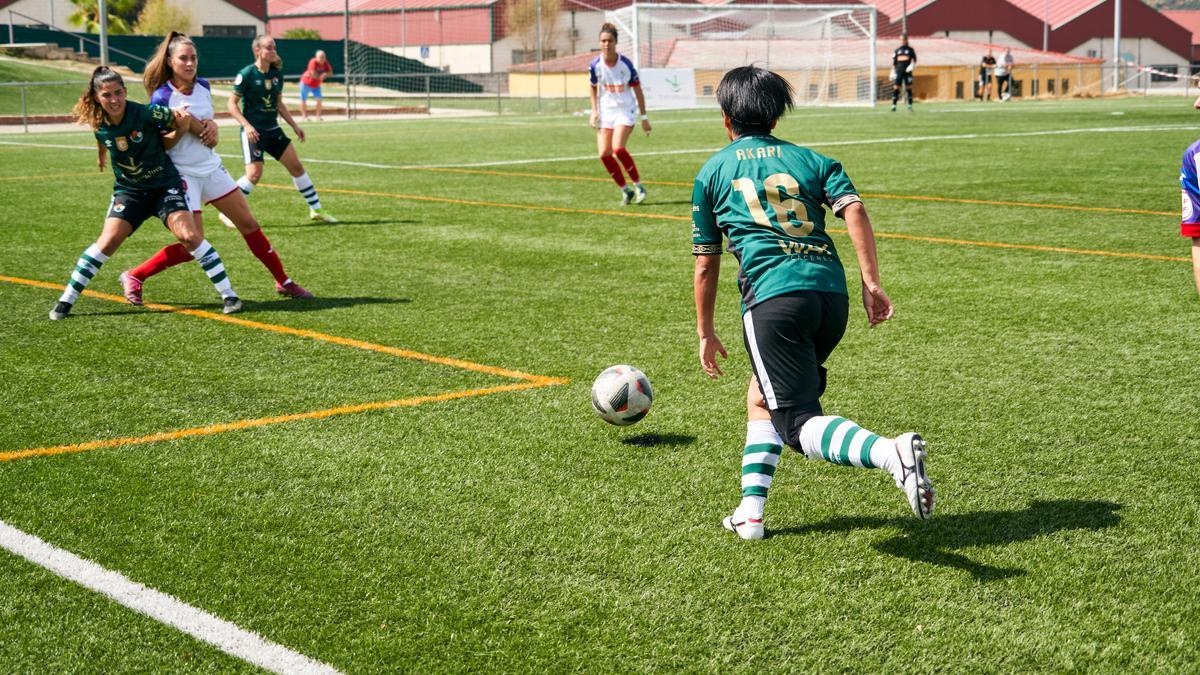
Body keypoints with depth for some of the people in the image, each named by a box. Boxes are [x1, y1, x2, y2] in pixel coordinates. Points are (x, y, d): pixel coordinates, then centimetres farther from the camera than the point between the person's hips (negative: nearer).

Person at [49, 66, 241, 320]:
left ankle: (228, 294, -10)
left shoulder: (146, 114, -21)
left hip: (164, 183, -3)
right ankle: (66, 301, 0)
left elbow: (183, 120, -8)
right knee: (109, 240, -10)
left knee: (189, 235, -19)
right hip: (129, 189, 3)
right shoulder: (99, 124, -7)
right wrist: (101, 156, 35)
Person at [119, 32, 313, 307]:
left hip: (211, 167, 6)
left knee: (249, 224, 7)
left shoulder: (203, 87, 3)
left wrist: (211, 126, -1)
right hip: (182, 173, -6)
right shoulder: (162, 98, -15)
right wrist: (180, 128, -29)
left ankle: (283, 282, 18)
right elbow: (160, 145, -12)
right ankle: (133, 277, 6)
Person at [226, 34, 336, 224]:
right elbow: (232, 104, -9)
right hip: (253, 132, -7)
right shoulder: (247, 74, -12)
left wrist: (294, 125, 13)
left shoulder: (277, 73, 6)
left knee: (297, 167, 6)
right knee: (254, 173, -17)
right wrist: (246, 125, -20)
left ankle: (316, 209, 17)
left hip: (273, 130, 7)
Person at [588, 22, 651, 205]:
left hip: (625, 110, -4)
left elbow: (638, 91, -3)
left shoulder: (626, 65, -13)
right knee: (604, 154, -6)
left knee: (618, 148, -23)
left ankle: (638, 186, -6)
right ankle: (625, 190, 10)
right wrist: (594, 111, 3)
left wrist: (644, 117, -1)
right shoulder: (595, 65, -5)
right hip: (605, 112, 4)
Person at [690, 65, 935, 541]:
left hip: (772, 295, -4)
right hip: (832, 293, 4)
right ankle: (750, 511, 18)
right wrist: (871, 283, -1)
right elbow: (853, 209, 1)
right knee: (762, 398, 24)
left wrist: (706, 333, 30)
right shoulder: (810, 159, 21)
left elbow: (706, 265, 21)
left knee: (800, 424, -9)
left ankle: (890, 452, -36)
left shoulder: (712, 172, 19)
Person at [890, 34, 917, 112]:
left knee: (909, 88, -1)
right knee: (896, 88, -6)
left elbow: (914, 60, 8)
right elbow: (894, 62, 14)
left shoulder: (910, 50, 9)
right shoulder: (897, 50, 13)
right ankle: (894, 105, -5)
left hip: (907, 71, -1)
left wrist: (912, 66, -11)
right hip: (899, 72, 1)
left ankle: (910, 105, 5)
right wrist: (893, 72, 8)